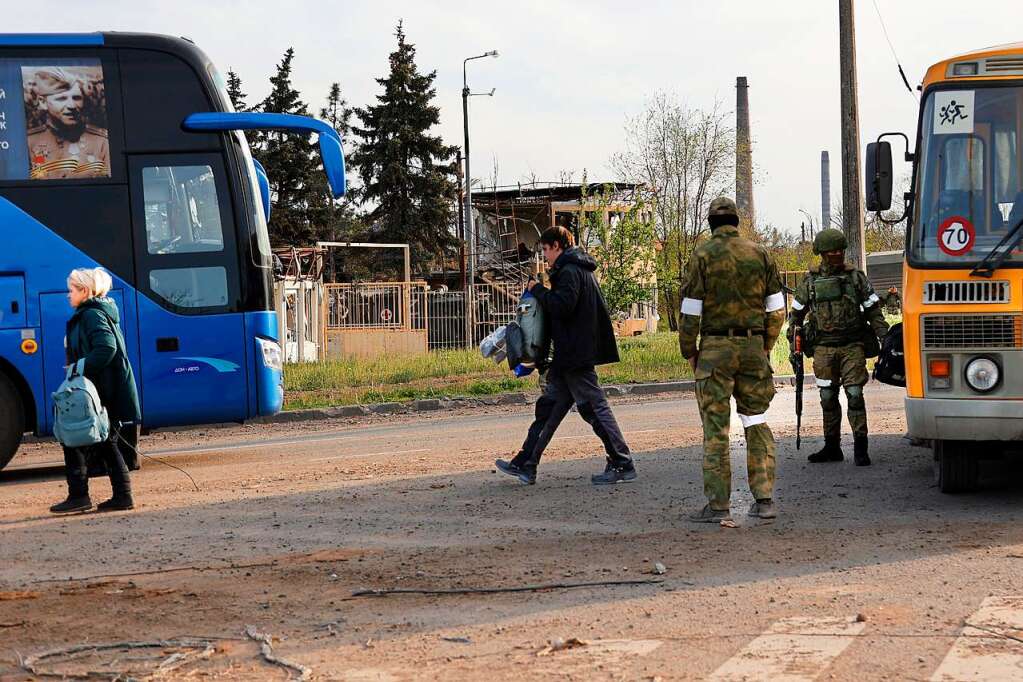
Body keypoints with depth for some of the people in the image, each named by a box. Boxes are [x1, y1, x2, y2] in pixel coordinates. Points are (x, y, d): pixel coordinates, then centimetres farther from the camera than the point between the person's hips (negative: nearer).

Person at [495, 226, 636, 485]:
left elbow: (561, 306, -23)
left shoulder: (569, 271, -13)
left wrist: (538, 289, -10)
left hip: (575, 355, -11)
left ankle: (623, 466, -2)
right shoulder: (580, 269, 19)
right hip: (569, 357, 11)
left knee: (594, 407, -6)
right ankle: (525, 465, 15)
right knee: (548, 407, 11)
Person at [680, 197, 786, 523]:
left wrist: (689, 351, 3)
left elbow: (691, 311, -7)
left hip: (715, 349, -3)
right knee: (757, 422, 12)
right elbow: (776, 309, 6)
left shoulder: (703, 255, -5)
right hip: (753, 346, 3)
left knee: (716, 428, -1)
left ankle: (719, 505, -1)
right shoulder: (759, 254, 6)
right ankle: (764, 499, 9)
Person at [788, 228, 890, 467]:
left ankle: (860, 447, -6)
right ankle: (832, 447, 15)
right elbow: (796, 314, 16)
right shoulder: (810, 281, 8)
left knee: (855, 394, -9)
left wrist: (886, 338, -1)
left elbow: (873, 311, 7)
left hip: (853, 345, -2)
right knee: (828, 398, 5)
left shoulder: (856, 277, 5)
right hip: (824, 347, 2)